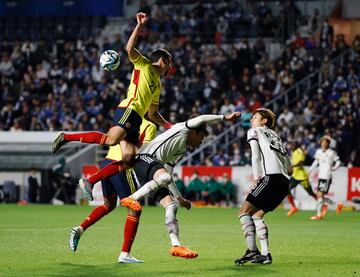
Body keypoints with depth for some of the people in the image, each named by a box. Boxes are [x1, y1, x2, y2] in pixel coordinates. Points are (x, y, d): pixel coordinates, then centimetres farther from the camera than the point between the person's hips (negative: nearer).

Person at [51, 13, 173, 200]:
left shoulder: (158, 85, 31)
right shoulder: (144, 65, 10)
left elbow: (152, 114, 37)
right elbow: (130, 49, -9)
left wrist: (168, 126, 26)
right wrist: (140, 26, -14)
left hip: (136, 120, 8)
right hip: (129, 109, -8)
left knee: (128, 161, -7)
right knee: (111, 139, -32)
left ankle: (90, 181, -6)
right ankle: (66, 137, -19)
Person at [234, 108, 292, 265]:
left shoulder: (254, 131, 14)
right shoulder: (275, 136, 33)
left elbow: (256, 154, -4)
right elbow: (290, 169, 28)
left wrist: (256, 176, -8)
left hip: (271, 177, -8)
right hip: (284, 183, 8)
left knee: (244, 212, -7)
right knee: (256, 215, 16)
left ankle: (252, 250, -20)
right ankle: (265, 254, 7)